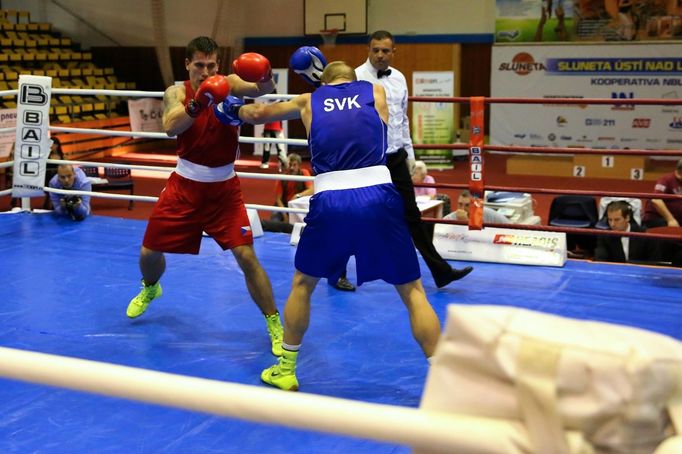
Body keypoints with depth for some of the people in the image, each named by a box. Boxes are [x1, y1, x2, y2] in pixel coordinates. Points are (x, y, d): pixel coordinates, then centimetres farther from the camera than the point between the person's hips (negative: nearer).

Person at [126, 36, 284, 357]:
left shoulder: (228, 83, -11)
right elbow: (170, 127, -29)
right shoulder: (177, 92, -8)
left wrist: (265, 77, -52)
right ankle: (150, 289, 47)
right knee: (149, 252, 10)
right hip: (185, 185, 2)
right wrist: (198, 103, -45)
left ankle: (275, 327, -1)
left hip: (224, 189, -2)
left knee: (246, 256, -13)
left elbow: (261, 90, -30)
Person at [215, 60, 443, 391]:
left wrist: (234, 109, 58)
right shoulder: (377, 92, 18)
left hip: (331, 203, 1)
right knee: (412, 291, 9)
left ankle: (285, 371, 31)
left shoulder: (309, 101, 20)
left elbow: (259, 114, 36)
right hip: (379, 198, 0)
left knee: (302, 283, 24)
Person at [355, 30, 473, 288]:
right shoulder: (357, 79, -11)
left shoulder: (398, 79, 8)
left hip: (395, 158, 5)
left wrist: (409, 152, 16)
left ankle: (440, 271, 13)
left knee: (411, 215, 9)